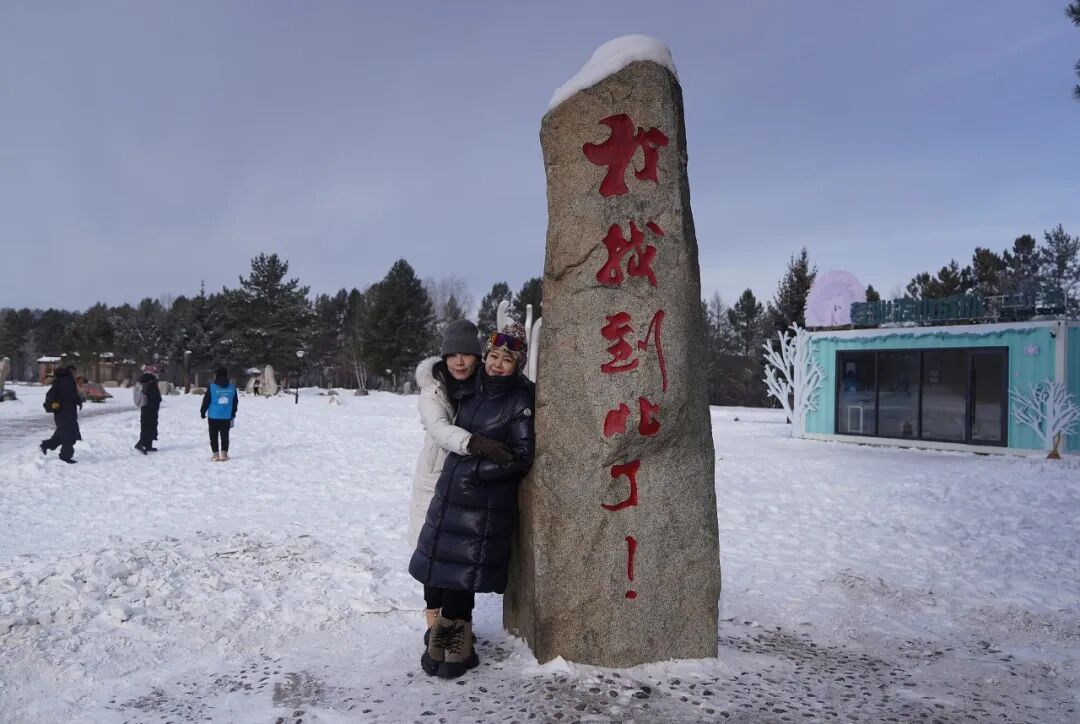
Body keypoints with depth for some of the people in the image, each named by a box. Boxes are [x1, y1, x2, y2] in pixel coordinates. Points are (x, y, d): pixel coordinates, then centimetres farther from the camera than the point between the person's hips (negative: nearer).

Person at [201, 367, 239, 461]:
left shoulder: (211, 387, -9)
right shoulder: (232, 387, 2)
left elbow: (206, 401, -5)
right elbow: (235, 402, 9)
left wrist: (203, 412, 8)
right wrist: (233, 414, 21)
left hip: (213, 416, -3)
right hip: (227, 416, 3)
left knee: (213, 436, 6)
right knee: (225, 435, 10)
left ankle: (215, 454, 3)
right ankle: (224, 454, 9)